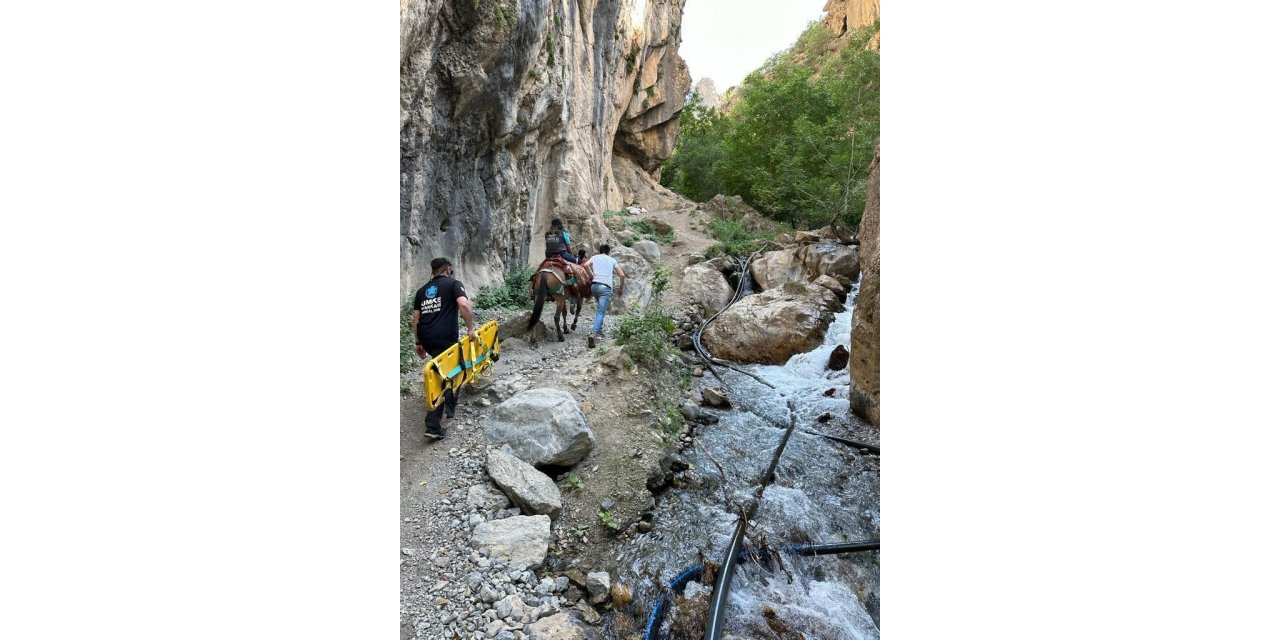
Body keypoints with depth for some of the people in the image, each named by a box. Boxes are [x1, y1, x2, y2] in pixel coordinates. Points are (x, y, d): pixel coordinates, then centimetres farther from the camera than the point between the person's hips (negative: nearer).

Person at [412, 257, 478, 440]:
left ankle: (450, 405, 33)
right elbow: (464, 304, -17)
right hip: (445, 338, -6)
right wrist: (471, 328, -12)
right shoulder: (453, 283, 3)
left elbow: (416, 320, 18)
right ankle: (433, 426, 4)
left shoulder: (422, 290, 21)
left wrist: (419, 343, 23)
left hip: (426, 339, 6)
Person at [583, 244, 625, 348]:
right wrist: (620, 288, 25)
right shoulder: (612, 260, 18)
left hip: (594, 285, 3)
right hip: (606, 287, -3)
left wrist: (592, 275, 11)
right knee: (600, 312, -10)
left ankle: (600, 329, 25)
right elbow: (622, 275, 14)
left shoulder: (594, 257, 19)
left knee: (600, 308, 27)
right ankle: (593, 334, -29)